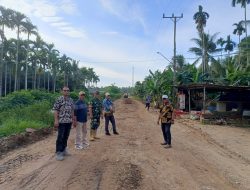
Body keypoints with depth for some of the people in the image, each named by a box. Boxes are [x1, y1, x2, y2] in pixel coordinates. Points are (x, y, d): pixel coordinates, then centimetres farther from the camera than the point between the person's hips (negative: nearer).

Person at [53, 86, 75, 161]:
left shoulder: (71, 100, 11)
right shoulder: (59, 99, -8)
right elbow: (55, 110, -11)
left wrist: (73, 119, 15)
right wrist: (56, 120, -16)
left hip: (69, 122, 6)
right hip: (61, 121, -6)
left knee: (66, 136, 13)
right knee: (60, 137, -2)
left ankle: (63, 149, 27)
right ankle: (58, 152, 8)